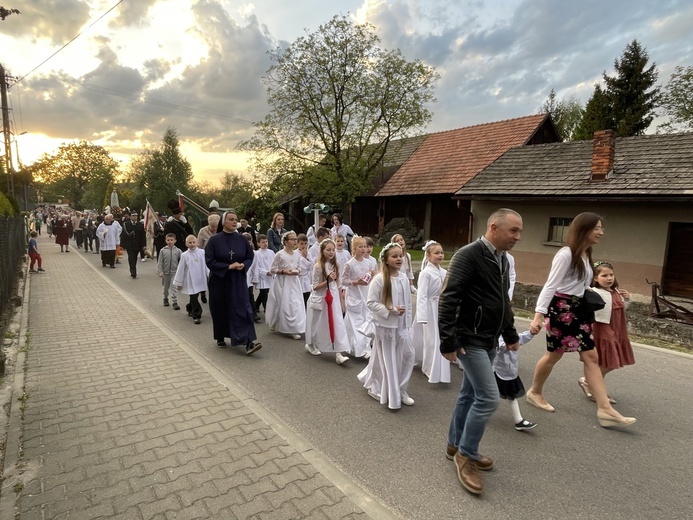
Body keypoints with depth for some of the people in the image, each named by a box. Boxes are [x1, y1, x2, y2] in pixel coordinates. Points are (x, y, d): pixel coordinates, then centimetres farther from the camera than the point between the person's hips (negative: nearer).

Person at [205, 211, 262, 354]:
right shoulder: (214, 240, -9)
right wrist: (229, 266, -19)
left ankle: (250, 341, -13)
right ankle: (220, 338, 31)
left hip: (238, 281, 1)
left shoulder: (241, 239, 0)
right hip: (219, 281, -1)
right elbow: (209, 261, -12)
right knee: (220, 311, 11)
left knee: (243, 309, -8)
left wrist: (243, 265, -12)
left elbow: (250, 256, 8)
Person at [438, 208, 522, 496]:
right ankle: (466, 454, 11)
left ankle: (457, 445, 34)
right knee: (489, 397, -9)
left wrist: (510, 334, 23)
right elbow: (447, 299, -22)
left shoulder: (501, 259, 10)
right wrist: (448, 341, -23)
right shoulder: (468, 255, -18)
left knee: (470, 394, 17)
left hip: (489, 340, 9)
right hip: (470, 340, -9)